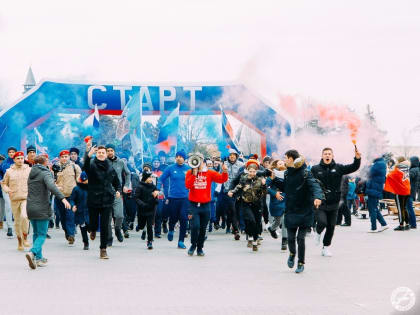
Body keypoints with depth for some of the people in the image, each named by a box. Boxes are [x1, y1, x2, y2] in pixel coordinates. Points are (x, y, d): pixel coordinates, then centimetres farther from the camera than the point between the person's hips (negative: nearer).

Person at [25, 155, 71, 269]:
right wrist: (62, 198, -35)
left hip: (30, 208, 7)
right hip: (42, 209, -7)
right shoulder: (45, 173, -9)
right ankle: (33, 253, -25)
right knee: (42, 235, -3)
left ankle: (39, 258, 17)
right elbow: (51, 186, -26)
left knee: (36, 233, 16)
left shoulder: (31, 174, 14)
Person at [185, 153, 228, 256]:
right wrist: (194, 173, -16)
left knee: (203, 228, 9)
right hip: (194, 204, -1)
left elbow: (222, 179, -6)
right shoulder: (190, 173, 3)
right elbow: (188, 185, -11)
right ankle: (193, 245, 9)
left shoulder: (209, 173, 3)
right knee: (195, 226, -14)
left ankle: (200, 248, 24)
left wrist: (224, 172, -24)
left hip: (205, 205, 2)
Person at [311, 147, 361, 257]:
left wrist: (357, 159, -23)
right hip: (320, 203, -2)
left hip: (333, 203, 3)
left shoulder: (338, 168, 3)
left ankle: (326, 247, 26)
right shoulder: (315, 169, -2)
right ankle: (318, 233, 17)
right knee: (322, 222, -19)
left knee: (331, 226, 9)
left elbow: (353, 168, -4)